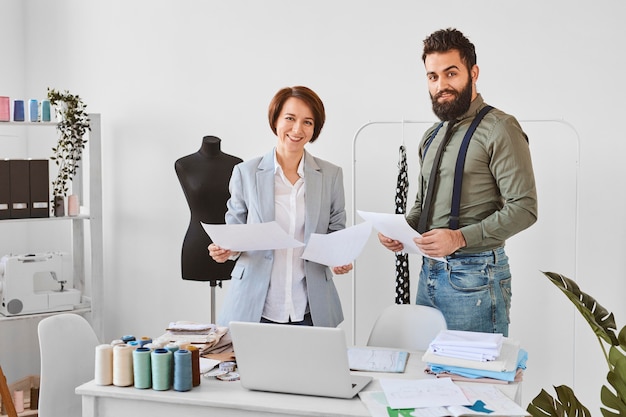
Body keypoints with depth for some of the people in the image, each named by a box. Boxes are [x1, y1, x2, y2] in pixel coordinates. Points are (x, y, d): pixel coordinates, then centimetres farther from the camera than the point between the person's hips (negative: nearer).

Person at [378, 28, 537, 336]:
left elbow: (524, 208, -15)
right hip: (429, 273, 7)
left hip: (474, 275, -7)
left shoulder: (499, 129, -9)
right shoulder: (431, 137, 16)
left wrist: (461, 238, -23)